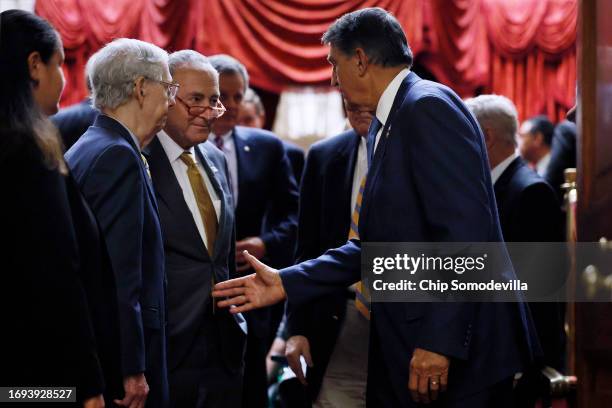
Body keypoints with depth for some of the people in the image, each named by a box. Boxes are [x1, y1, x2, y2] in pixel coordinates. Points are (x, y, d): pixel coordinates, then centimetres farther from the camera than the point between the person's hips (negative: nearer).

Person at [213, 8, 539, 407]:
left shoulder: (429, 106, -13)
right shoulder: (383, 127, 15)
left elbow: (465, 228, -21)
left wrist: (439, 340, -23)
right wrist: (287, 282, 11)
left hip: (460, 349, -9)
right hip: (403, 346, 9)